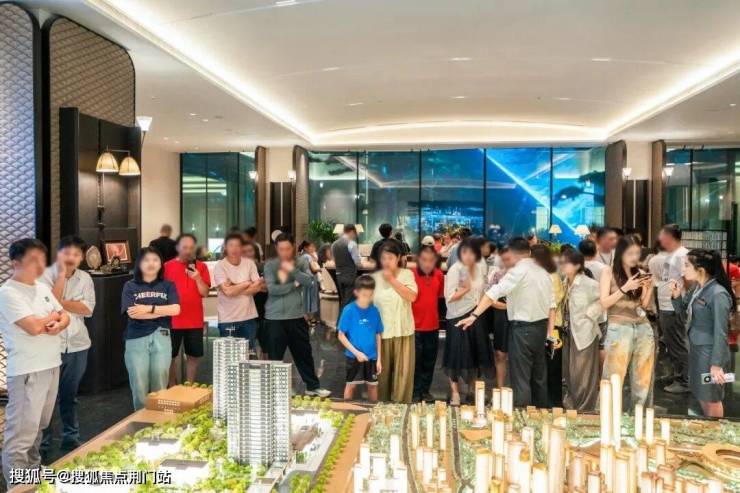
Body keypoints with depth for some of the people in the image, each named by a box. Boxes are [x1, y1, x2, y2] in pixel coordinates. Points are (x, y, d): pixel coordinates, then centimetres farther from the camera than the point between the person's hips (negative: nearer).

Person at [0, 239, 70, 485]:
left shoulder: (43, 288, 11)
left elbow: (65, 317, 13)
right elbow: (33, 327, -21)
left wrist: (57, 325, -9)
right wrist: (53, 316, -2)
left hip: (52, 365, 8)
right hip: (26, 371, -8)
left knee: (38, 427, 20)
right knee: (21, 434, -4)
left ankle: (33, 472, 34)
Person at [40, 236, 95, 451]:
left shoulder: (85, 278, 5)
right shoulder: (46, 275, -6)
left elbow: (88, 309, -4)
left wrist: (61, 303, -14)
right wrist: (62, 274, -15)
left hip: (78, 344, 4)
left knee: (70, 394, 16)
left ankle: (71, 437, 28)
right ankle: (43, 441, 19)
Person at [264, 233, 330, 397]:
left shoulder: (301, 263, 3)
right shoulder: (270, 265, -4)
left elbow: (310, 281, -13)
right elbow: (272, 289, -16)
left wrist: (293, 270, -22)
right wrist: (294, 284, -12)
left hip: (297, 317, 3)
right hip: (274, 318, -2)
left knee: (304, 353, 14)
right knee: (274, 357, 7)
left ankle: (313, 386, 29)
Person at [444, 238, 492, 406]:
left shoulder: (480, 269, 3)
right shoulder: (454, 270, -14)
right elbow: (449, 297, -17)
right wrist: (466, 289, -23)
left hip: (476, 317, 6)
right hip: (458, 318, -6)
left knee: (476, 354, 13)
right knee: (457, 356, -1)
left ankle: (472, 390, 32)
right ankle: (455, 393, 12)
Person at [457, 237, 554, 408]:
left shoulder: (517, 271, -13)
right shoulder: (543, 272, 9)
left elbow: (495, 292, -23)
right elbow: (551, 304, 8)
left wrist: (474, 315, -28)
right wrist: (550, 331, 11)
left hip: (522, 328, -8)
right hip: (541, 326, 8)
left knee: (521, 378, -1)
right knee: (539, 376, 17)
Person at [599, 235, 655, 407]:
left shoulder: (640, 273, 11)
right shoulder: (609, 272, 0)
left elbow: (644, 304, 13)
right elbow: (604, 303, -7)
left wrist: (649, 287, -2)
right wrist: (625, 288, -14)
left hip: (643, 327, 5)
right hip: (619, 328, -5)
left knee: (642, 376, 7)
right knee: (614, 377, -6)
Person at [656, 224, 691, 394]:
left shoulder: (682, 255, -15)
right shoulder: (668, 255, 14)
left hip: (675, 309, -9)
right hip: (665, 307, 10)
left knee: (678, 345, -1)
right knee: (670, 343, 17)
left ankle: (684, 381, 7)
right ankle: (677, 374, 29)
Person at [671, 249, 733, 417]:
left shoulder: (718, 294, -23)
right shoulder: (697, 288, 2)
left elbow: (720, 332, -22)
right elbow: (684, 312, 14)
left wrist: (716, 364, -20)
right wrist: (676, 296, -5)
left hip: (710, 352, -8)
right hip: (695, 348, 8)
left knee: (711, 398, 9)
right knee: (701, 395, 21)